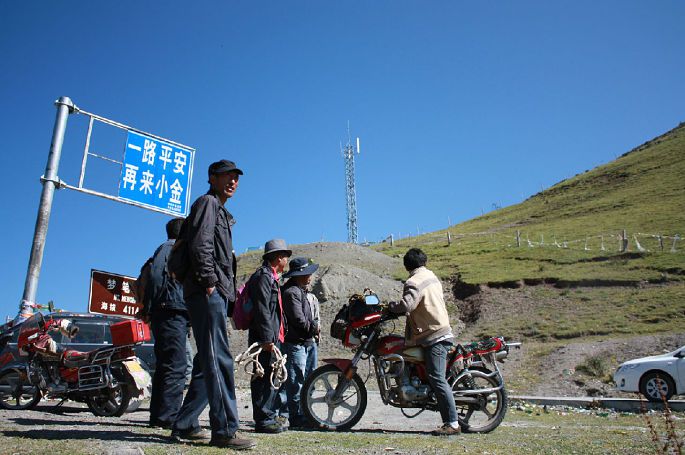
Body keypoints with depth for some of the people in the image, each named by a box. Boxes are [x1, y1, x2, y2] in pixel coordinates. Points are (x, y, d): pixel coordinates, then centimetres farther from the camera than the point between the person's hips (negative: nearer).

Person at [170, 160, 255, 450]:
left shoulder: (220, 211, 29)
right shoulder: (207, 202, 0)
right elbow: (200, 244, -14)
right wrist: (209, 281, -20)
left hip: (217, 294, 10)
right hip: (208, 292, -10)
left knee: (208, 363, 10)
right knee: (219, 361, -13)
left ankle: (185, 426, 16)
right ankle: (224, 431, -13)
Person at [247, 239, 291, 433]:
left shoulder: (271, 277, 21)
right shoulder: (263, 276, -12)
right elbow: (262, 309, -20)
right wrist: (267, 338, -23)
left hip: (273, 337, 11)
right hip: (265, 338, -11)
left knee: (271, 378, 15)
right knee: (264, 378, -6)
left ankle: (269, 417, 25)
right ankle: (263, 420, 1)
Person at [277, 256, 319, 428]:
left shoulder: (299, 291, 19)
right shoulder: (292, 292, -15)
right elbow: (299, 320, -21)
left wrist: (313, 326, 6)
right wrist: (314, 328, -7)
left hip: (303, 342, 11)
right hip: (295, 343, -11)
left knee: (290, 381, 15)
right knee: (296, 381, -4)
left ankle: (282, 413, 23)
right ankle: (297, 417, 2)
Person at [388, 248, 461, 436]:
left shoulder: (414, 282, -14)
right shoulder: (432, 276, 14)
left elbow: (406, 305, -29)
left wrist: (390, 306, -9)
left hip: (433, 336, -10)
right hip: (443, 331, 10)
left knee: (437, 379, -10)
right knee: (438, 378, 13)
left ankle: (453, 423, -10)